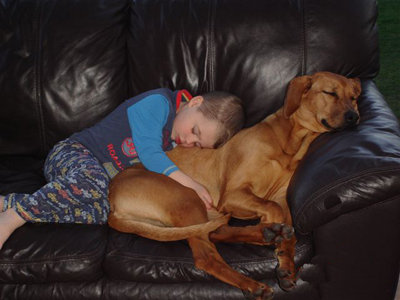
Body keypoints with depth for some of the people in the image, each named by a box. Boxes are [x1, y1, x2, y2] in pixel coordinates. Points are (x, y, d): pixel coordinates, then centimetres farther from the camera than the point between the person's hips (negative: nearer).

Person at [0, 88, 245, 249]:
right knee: (93, 181, -41)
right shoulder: (158, 103, -15)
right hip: (73, 152, -7)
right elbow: (149, 153, -21)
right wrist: (187, 182, -28)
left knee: (99, 213, -26)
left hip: (104, 179, 7)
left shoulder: (177, 141, 10)